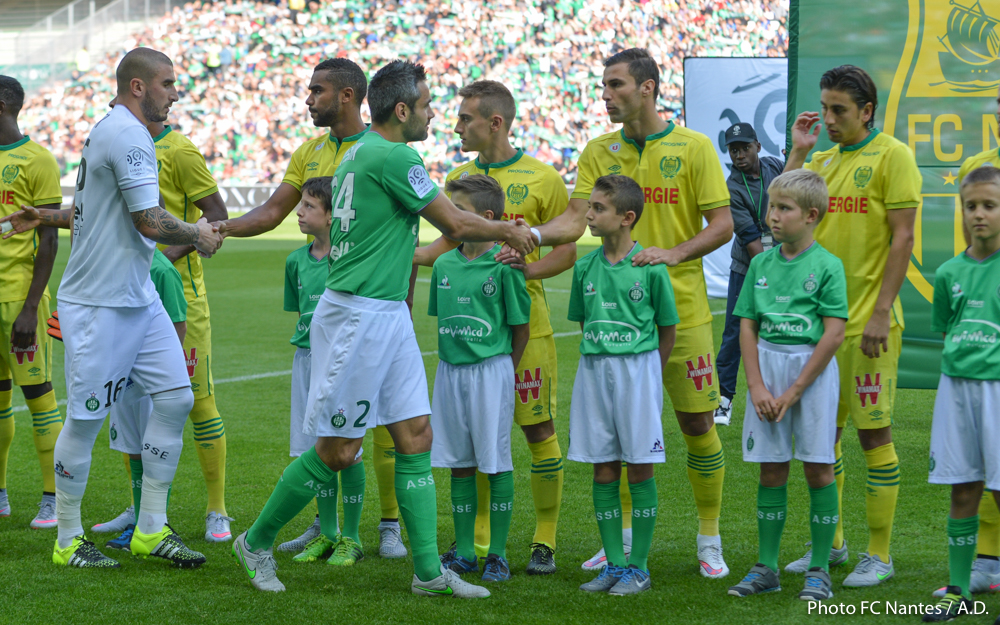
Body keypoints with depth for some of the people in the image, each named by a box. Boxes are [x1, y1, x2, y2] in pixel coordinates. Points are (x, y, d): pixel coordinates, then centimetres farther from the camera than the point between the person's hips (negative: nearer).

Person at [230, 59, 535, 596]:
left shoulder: (360, 153, 14)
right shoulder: (394, 157, -15)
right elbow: (454, 224, -10)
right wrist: (509, 232, 7)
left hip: (389, 315, 10)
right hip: (358, 315, -10)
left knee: (416, 437, 7)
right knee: (337, 451, -2)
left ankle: (428, 571, 9)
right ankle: (256, 542, 14)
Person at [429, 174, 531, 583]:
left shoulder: (503, 266, -11)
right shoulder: (444, 265, 6)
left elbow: (521, 326, -5)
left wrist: (504, 371, 1)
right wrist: (450, 363, 11)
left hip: (491, 369, -5)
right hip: (450, 370, 6)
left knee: (496, 462, 1)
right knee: (459, 462, 10)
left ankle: (497, 554, 8)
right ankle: (463, 552, 18)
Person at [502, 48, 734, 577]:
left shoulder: (693, 148, -3)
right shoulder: (600, 152, 7)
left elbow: (723, 224, -4)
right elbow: (575, 219, -3)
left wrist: (674, 254, -19)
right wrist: (533, 236, -22)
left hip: (680, 309, -3)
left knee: (696, 422, 1)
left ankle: (710, 540, 15)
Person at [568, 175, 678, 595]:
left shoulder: (650, 268, -8)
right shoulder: (586, 267, 4)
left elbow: (668, 328, 0)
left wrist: (647, 373, 1)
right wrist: (599, 364, 8)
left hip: (638, 368, -4)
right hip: (594, 370, 4)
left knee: (640, 470, 1)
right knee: (604, 471, 7)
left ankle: (639, 568, 8)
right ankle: (614, 564, 15)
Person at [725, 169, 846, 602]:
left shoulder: (827, 266, -7)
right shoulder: (761, 264, 7)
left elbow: (834, 335, -11)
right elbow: (747, 327, 7)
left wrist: (793, 392, -12)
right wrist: (757, 385, -5)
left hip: (812, 369, -4)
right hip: (767, 364, 4)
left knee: (818, 468, 0)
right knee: (771, 470, 8)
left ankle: (820, 570, 9)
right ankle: (766, 567, 16)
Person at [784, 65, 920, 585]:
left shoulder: (892, 156, -6)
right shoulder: (822, 159, 14)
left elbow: (902, 238, -11)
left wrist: (881, 312, -16)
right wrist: (797, 151, 2)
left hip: (866, 322, -7)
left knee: (873, 431, -2)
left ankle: (879, 555, 6)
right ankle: (830, 543, 24)